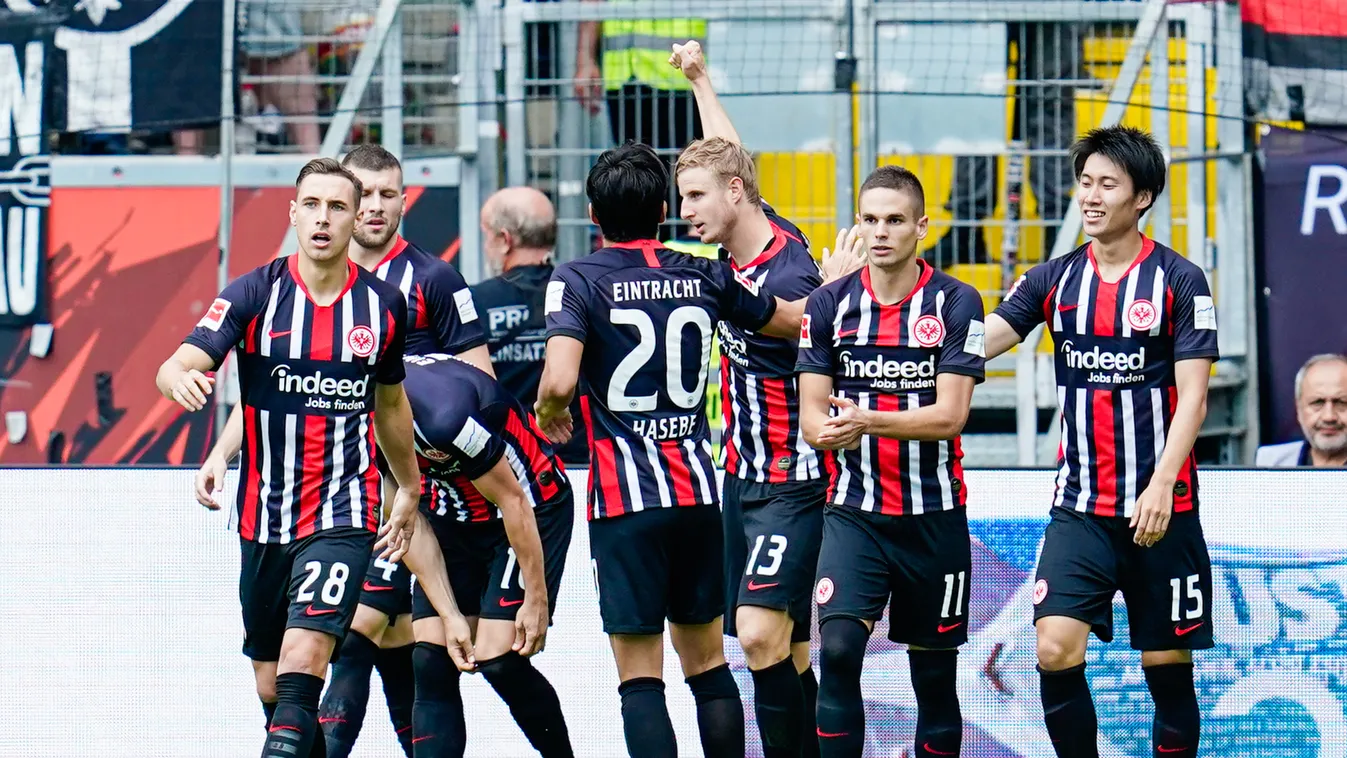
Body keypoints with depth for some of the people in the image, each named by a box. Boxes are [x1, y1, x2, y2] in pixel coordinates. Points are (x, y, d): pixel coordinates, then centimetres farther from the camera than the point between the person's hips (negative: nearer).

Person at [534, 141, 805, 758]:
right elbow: (795, 320, 24)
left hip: (624, 502, -4)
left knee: (639, 674, -3)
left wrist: (549, 415, 3)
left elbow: (558, 382, -20)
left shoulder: (577, 281, -6)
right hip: (697, 492, 4)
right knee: (707, 661, 15)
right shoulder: (706, 277, 8)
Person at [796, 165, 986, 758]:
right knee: (837, 652, -17)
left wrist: (868, 421, -24)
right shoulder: (829, 305, 4)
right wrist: (834, 433, -19)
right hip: (854, 513, 1)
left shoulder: (955, 303, -3)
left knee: (934, 674, 7)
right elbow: (812, 417, 4)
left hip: (934, 514, -1)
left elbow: (950, 415, -10)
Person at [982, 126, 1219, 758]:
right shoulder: (1054, 279, 7)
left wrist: (1162, 484, -19)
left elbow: (1192, 397, -7)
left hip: (1161, 509, -2)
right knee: (1055, 651, -12)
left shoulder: (1179, 281, -3)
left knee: (1168, 665, 2)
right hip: (1079, 508, 3)